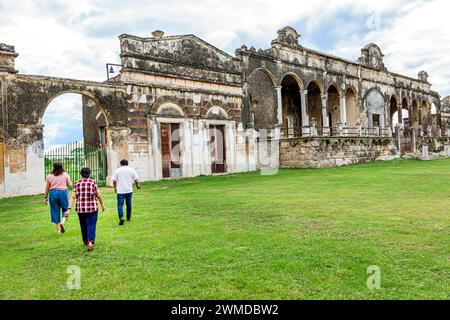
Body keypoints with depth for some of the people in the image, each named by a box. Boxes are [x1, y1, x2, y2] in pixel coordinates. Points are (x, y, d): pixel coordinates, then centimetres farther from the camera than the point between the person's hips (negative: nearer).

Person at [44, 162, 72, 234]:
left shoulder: (50, 176, 4)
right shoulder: (65, 174, -1)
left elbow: (47, 188, 6)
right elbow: (70, 185, -1)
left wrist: (46, 197, 14)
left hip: (53, 193, 2)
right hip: (63, 193, -2)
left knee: (55, 211, 10)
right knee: (65, 209, 12)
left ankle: (58, 229, 16)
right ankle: (62, 222, -14)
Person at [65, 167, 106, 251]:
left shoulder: (77, 183, 1)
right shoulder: (93, 182, -5)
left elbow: (73, 197, -5)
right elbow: (99, 195, -2)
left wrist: (69, 209, -6)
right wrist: (102, 205, 11)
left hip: (80, 209, 3)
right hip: (92, 208, -3)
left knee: (83, 226, 18)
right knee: (91, 225, 0)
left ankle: (86, 242, 32)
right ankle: (90, 242, -16)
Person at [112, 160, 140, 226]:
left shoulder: (117, 170, 1)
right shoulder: (131, 170, 3)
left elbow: (114, 180, -1)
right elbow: (136, 179, 1)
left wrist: (115, 188, 15)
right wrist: (137, 185, 19)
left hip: (120, 191, -1)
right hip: (129, 190, 2)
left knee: (120, 204, -1)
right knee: (129, 204, 14)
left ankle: (121, 217, -19)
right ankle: (128, 217, 26)